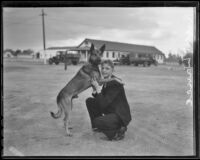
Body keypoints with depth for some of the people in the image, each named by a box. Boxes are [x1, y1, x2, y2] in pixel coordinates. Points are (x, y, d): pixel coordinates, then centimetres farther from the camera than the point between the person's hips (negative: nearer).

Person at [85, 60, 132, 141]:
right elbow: (102, 101, 7)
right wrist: (94, 90, -7)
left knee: (97, 121, -29)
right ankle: (98, 126, 15)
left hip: (121, 116, -9)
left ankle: (119, 130, -6)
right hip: (110, 111, 9)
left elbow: (104, 104, -26)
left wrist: (98, 88, -26)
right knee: (89, 101, 3)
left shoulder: (115, 83, -22)